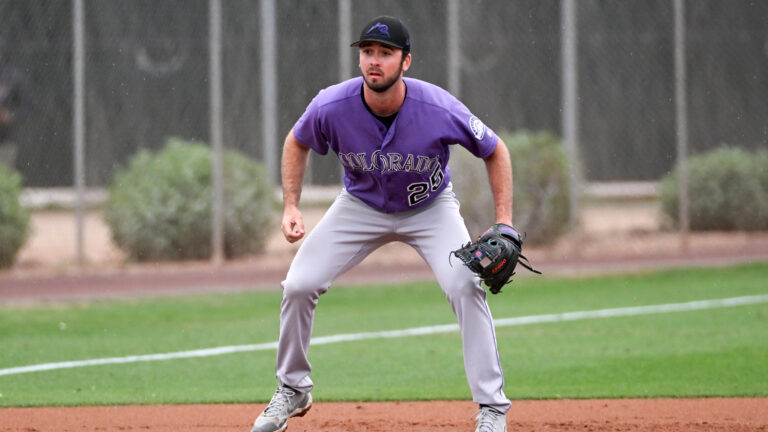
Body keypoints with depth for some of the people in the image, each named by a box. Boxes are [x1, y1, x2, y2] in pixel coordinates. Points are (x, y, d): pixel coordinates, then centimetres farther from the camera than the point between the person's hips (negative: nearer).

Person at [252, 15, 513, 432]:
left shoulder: (440, 109, -32)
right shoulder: (331, 107, -27)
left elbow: (494, 150, -14)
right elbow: (296, 143, -2)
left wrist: (504, 224, -21)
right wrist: (290, 206, -12)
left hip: (429, 208, -2)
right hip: (360, 206, 2)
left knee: (464, 285, -24)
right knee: (299, 286, -8)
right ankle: (293, 390, 15)